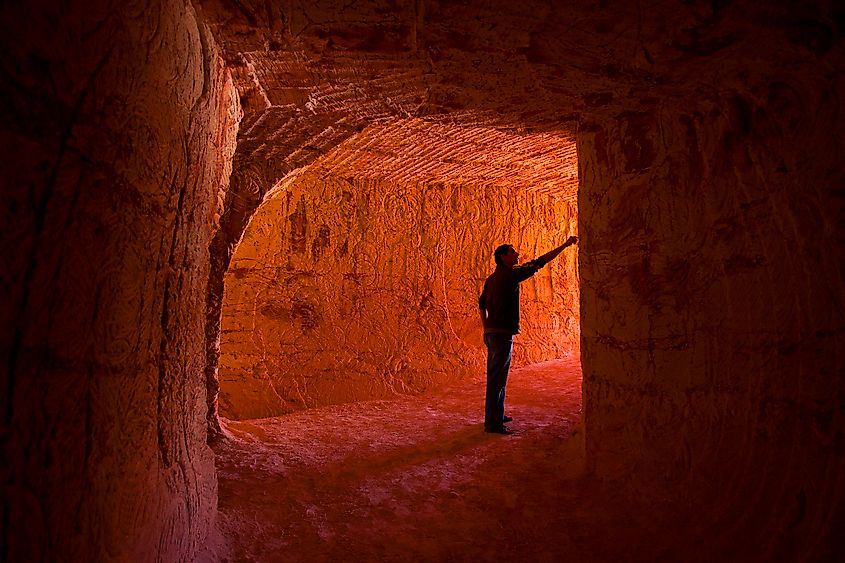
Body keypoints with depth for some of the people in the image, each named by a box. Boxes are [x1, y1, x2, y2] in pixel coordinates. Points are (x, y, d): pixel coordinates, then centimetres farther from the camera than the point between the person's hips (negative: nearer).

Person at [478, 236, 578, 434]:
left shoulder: (491, 279, 14)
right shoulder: (510, 274, -11)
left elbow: (481, 303, 21)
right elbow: (539, 263, -11)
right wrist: (565, 245, -5)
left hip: (491, 333, 10)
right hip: (502, 334, -9)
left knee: (495, 377, 18)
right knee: (497, 380, -6)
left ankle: (495, 415, 29)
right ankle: (492, 423, -1)